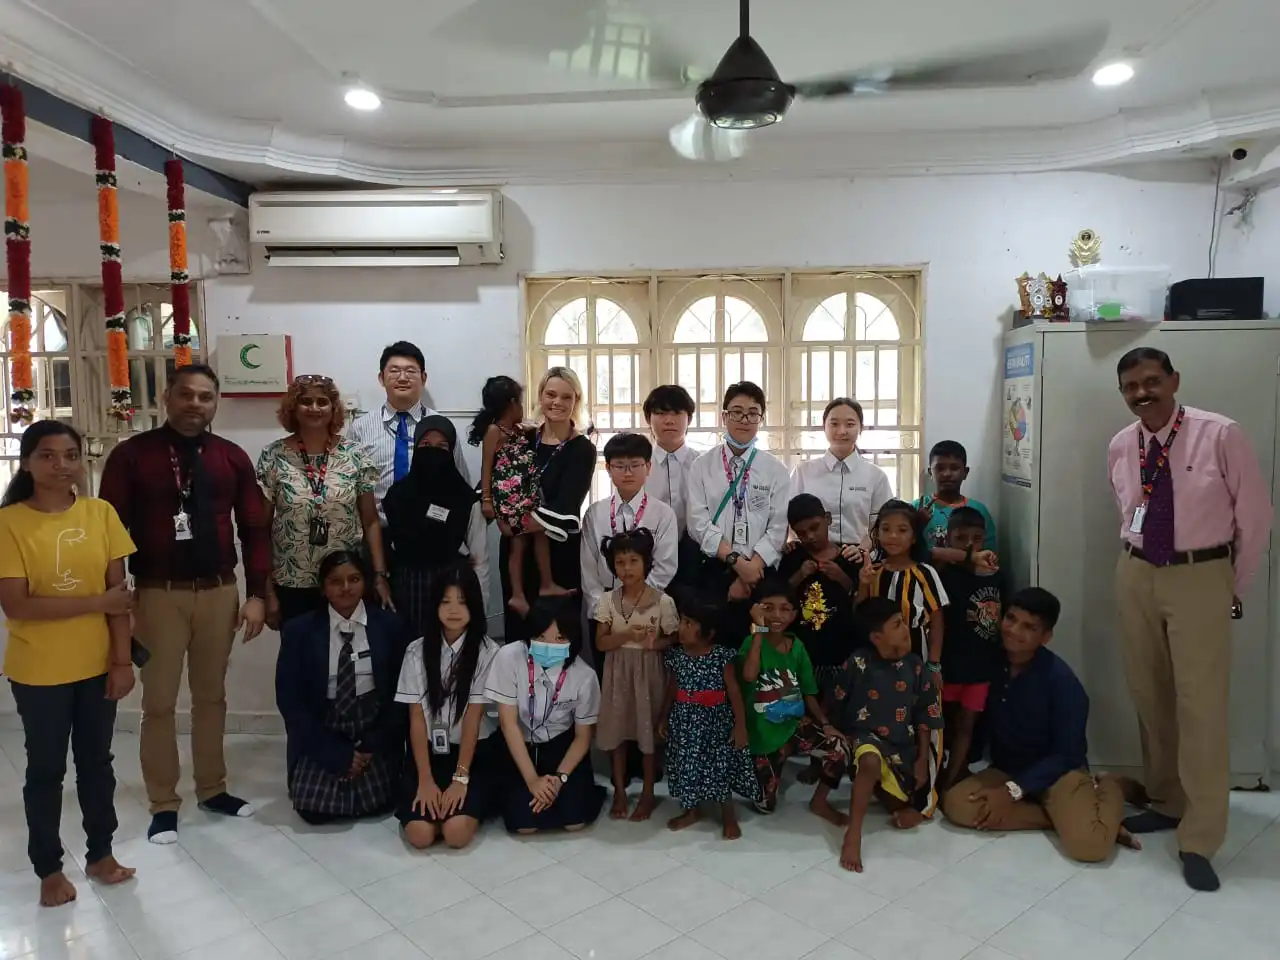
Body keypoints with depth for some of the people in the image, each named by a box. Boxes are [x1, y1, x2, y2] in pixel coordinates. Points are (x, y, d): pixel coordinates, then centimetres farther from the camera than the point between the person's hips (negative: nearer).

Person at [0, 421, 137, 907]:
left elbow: (119, 592, -3)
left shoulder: (101, 513, -4)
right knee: (46, 769, 13)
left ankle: (100, 853, 33)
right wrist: (97, 602, -18)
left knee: (96, 761, 16)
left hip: (97, 664, 3)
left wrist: (122, 658, -5)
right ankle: (49, 868, 30)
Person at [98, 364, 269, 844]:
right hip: (158, 594, -3)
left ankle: (212, 789, 31)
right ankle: (163, 804, 23)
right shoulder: (131, 455, -4)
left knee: (211, 696, 15)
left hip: (220, 591, 3)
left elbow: (254, 529, 5)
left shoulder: (232, 458, 4)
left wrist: (257, 593, -1)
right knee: (159, 702, 7)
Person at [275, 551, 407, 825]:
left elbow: (399, 692, 2)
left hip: (374, 732, 0)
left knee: (374, 803, -17)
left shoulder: (389, 625, -1)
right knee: (314, 808, -17)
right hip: (321, 734, 0)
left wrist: (372, 745, -9)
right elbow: (289, 700, -5)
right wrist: (338, 753, -11)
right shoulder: (299, 630, -4)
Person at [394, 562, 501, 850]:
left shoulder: (487, 651, -9)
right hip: (429, 750, 2)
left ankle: (477, 799, 7)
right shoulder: (417, 651, -2)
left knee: (456, 833, -23)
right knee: (419, 834, -20)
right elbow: (416, 717, -5)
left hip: (475, 752, -2)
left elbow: (473, 717, -12)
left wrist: (460, 778, -17)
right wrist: (425, 779, -13)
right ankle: (433, 798, 10)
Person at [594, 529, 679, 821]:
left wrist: (654, 642, -23)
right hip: (618, 673, 2)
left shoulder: (662, 601, -11)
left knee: (649, 730, 8)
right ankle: (620, 791, 27)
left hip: (648, 672, -2)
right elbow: (601, 642, -4)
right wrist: (627, 635, -20)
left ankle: (648, 793, 24)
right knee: (617, 730, 11)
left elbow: (675, 640, -4)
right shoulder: (608, 601, -4)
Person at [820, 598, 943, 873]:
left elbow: (924, 716, 4)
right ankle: (853, 834, -31)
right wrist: (842, 739, -5)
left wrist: (922, 759, 2)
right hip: (864, 736, -4)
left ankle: (877, 788, 30)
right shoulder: (858, 663, -13)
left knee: (909, 813, 1)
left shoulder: (915, 665, -3)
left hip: (902, 745, 5)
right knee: (871, 760, -40)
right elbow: (839, 708, -3)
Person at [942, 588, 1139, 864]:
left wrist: (1013, 791, -20)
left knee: (1088, 844, -31)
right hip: (1006, 770, 4)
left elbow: (1067, 754, -14)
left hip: (1059, 772, -4)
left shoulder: (1061, 680, -18)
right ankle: (1061, 817, -13)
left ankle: (1107, 789, 4)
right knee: (956, 804, -24)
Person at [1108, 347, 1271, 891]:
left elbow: (1255, 514, -3)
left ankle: (1198, 840, 6)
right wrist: (1140, 565, 13)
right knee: (1148, 697, 13)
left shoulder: (1220, 435, -12)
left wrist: (1234, 586, 2)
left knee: (1201, 704, -4)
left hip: (1201, 577, -4)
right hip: (1136, 575, 5)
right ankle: (1165, 802, 31)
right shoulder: (1119, 448, 1)